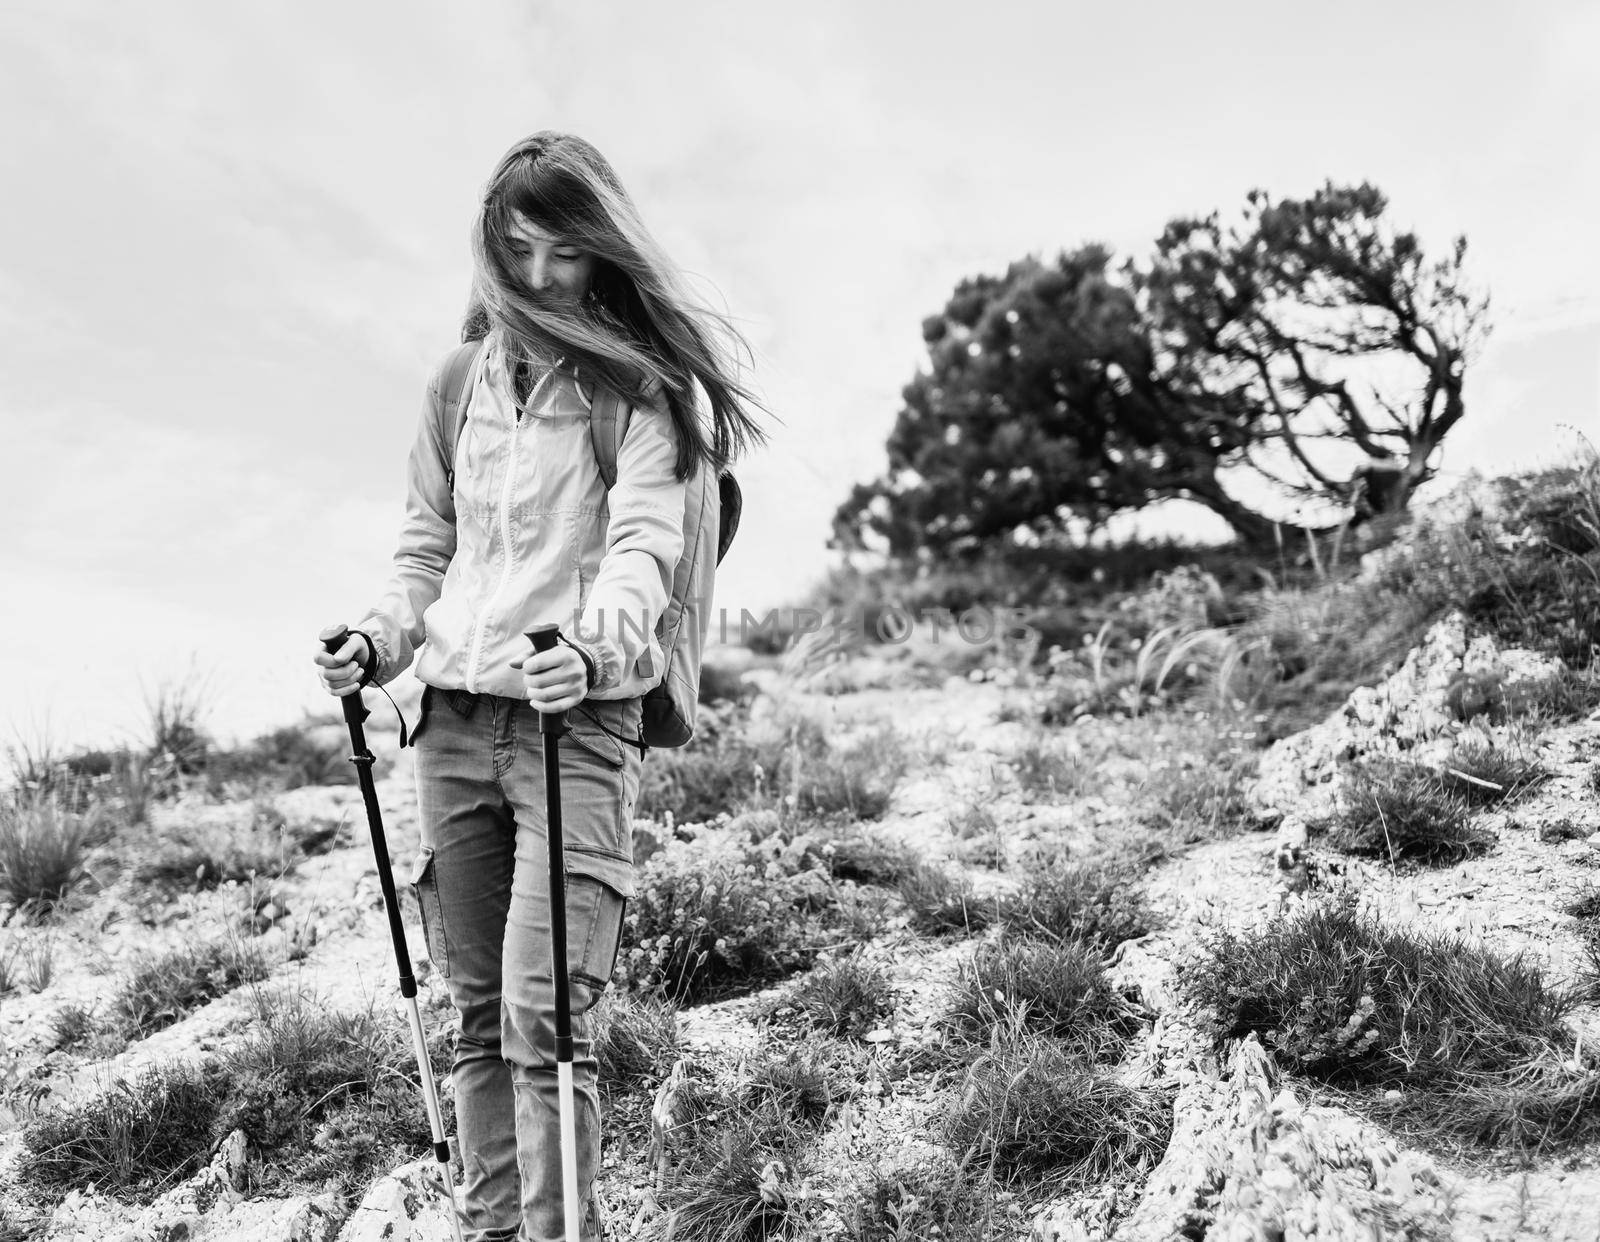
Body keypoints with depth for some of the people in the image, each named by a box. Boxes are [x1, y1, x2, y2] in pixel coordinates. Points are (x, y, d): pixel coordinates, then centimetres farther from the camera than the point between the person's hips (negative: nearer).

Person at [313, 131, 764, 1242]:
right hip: (453, 721, 5)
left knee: (544, 1014, -13)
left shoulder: (641, 384, -1)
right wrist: (380, 642, 1)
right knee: (479, 1013, 10)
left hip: (580, 721, -5)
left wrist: (595, 645, -33)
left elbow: (645, 540, -13)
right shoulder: (459, 381, 14)